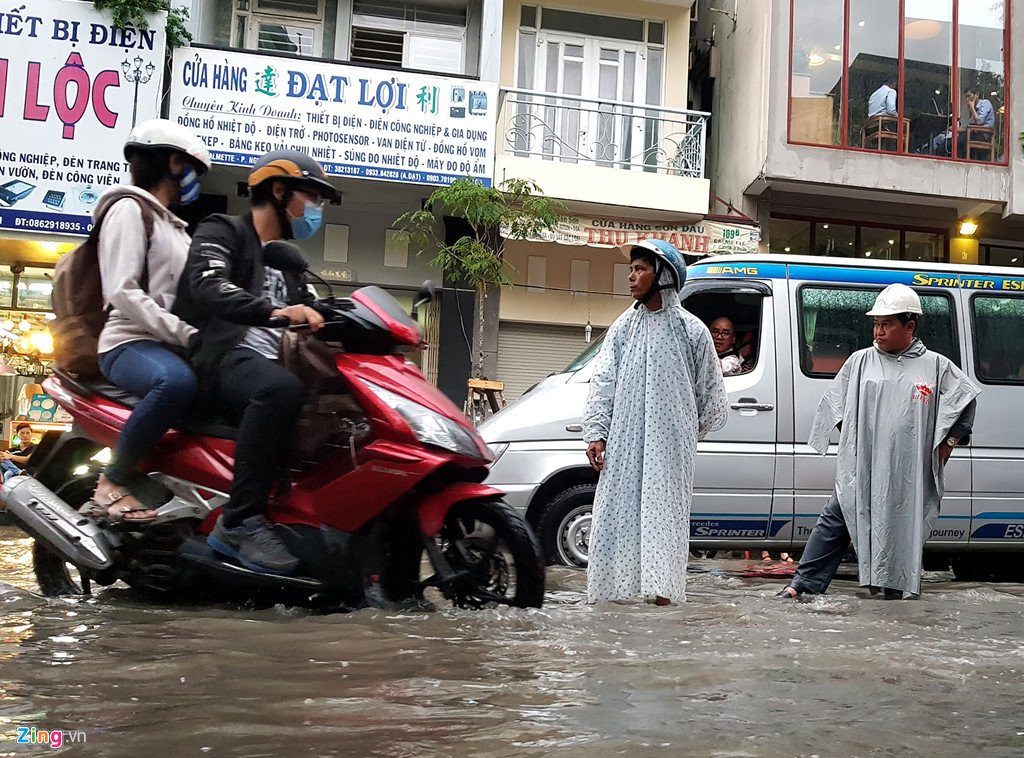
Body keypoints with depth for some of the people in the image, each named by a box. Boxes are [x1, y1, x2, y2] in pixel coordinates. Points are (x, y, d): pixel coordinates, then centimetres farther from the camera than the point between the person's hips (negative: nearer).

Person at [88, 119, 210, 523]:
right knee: (177, 382, -40)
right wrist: (186, 334, -22)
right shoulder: (129, 208, -1)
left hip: (172, 345, 9)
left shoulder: (173, 225, 26)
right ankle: (111, 484, -25)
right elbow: (123, 292, -14)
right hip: (131, 342, -9)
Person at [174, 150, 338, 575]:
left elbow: (311, 313, 26)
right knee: (281, 389, -39)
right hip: (222, 354, -8)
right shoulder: (222, 231, 5)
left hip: (267, 361, 8)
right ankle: (239, 522, -37)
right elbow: (206, 287, -16)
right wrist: (273, 312, -33)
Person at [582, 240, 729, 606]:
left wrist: (693, 431, 14)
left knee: (664, 510, -3)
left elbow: (712, 390, 9)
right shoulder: (623, 327, 9)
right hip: (625, 441, 3)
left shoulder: (690, 329, 0)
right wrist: (596, 433, -1)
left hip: (670, 442, -3)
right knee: (617, 509, 2)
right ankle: (612, 586, 7)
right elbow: (602, 384, 7)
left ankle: (662, 587, -2)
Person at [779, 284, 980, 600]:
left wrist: (946, 445, 5)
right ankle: (804, 583, 0)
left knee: (905, 527, 4)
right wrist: (847, 434, 9)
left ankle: (897, 589, 18)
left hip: (910, 472, -1)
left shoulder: (937, 366, 2)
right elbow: (834, 399, 18)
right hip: (862, 466, 1)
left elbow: (966, 399, 9)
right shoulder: (861, 361, 7)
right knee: (836, 518, -3)